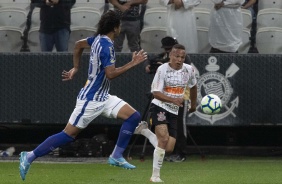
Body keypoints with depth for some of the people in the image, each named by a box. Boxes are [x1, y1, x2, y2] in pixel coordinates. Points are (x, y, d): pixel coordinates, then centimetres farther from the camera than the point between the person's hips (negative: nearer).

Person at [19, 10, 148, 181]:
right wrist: (132, 63, -23)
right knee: (68, 134, -5)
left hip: (103, 97, 10)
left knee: (134, 116, 0)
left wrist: (76, 68, 29)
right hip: (91, 99, -10)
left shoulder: (98, 39, 5)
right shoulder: (106, 45, -22)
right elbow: (111, 74, -28)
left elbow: (79, 44, 22)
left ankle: (116, 157, 4)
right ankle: (30, 156, 3)